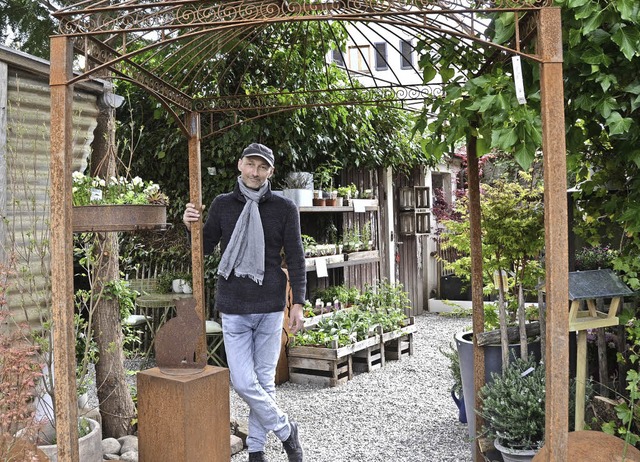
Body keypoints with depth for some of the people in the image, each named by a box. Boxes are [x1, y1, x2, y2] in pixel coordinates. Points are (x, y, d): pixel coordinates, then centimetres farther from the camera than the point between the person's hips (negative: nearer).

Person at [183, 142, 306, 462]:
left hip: (270, 307, -1)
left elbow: (296, 259, 1)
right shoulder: (222, 205, 6)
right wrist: (191, 226, -8)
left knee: (264, 380, 8)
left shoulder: (284, 208, 1)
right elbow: (205, 248, 12)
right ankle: (285, 429, 20)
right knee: (243, 382, -2)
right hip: (233, 308, 1)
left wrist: (298, 304, -5)